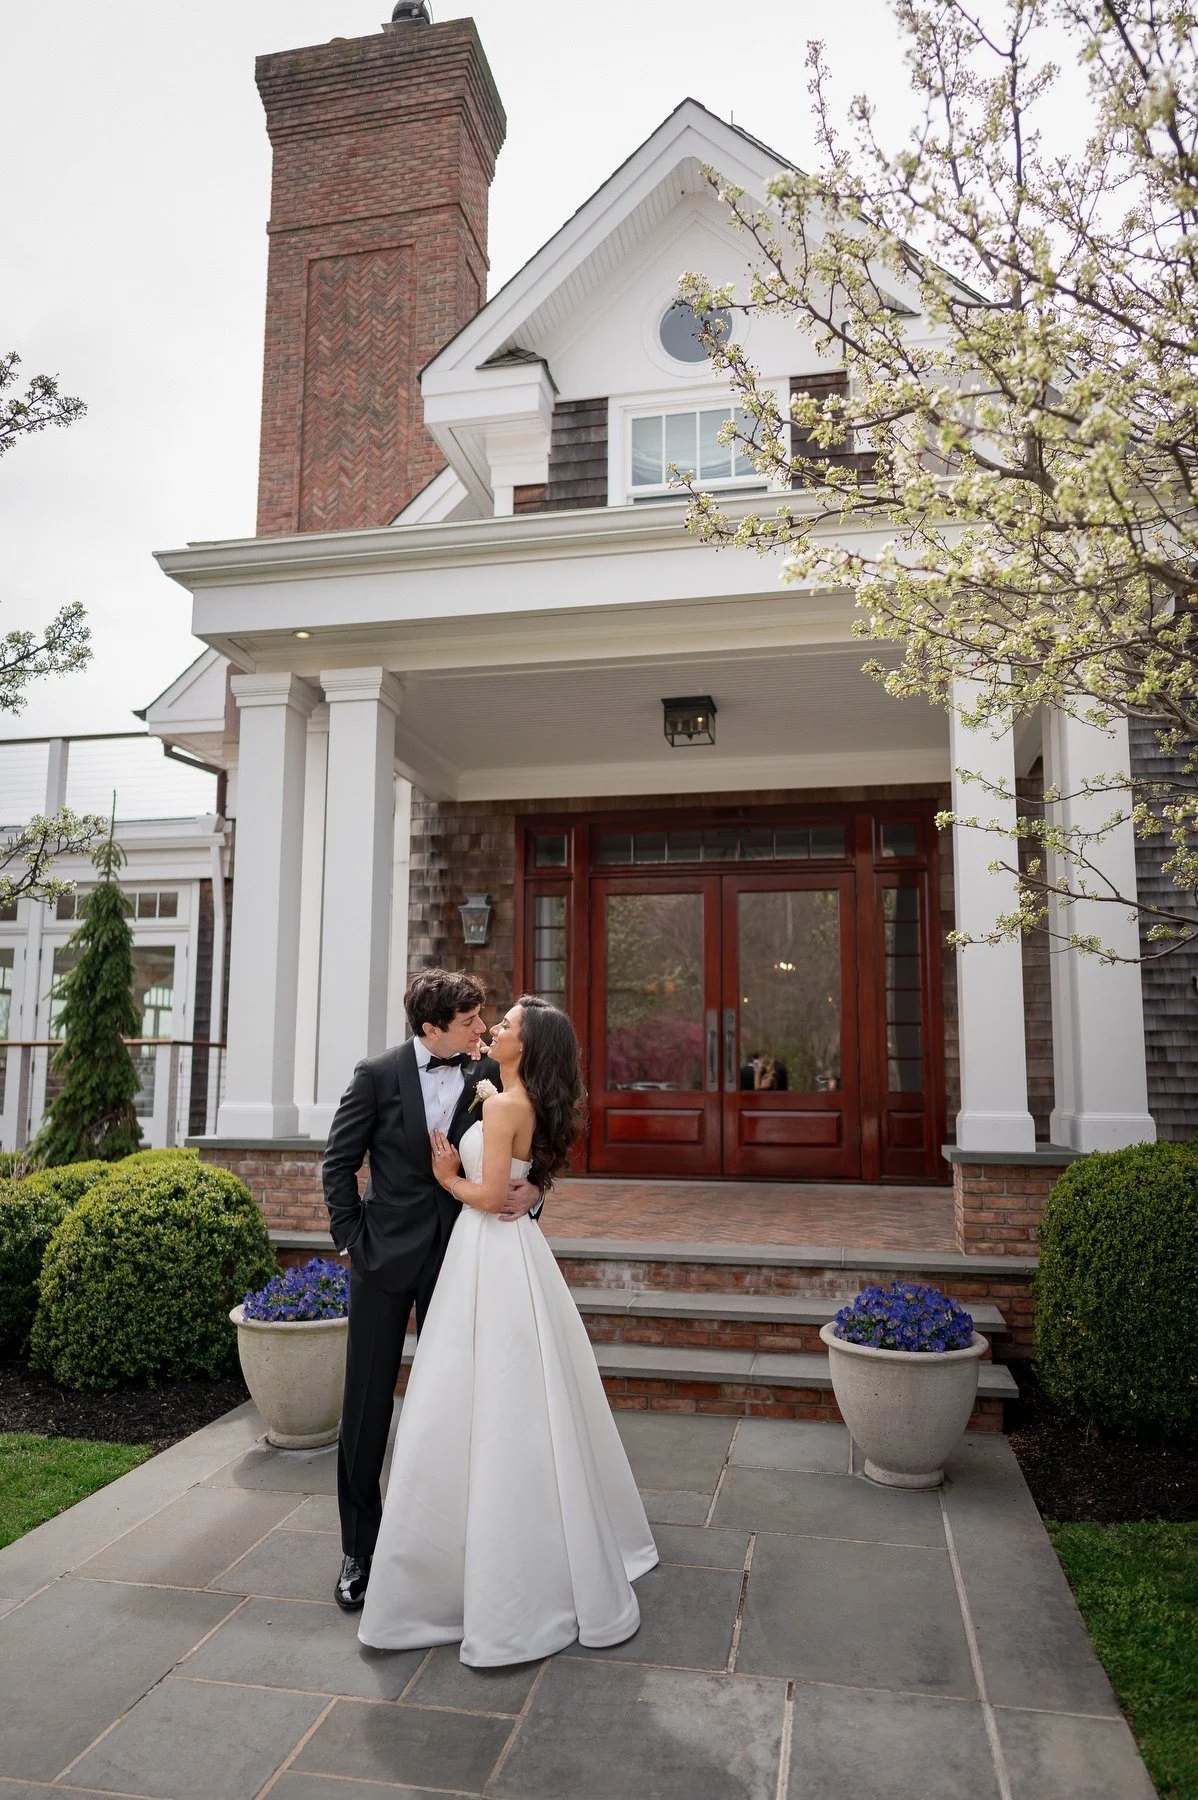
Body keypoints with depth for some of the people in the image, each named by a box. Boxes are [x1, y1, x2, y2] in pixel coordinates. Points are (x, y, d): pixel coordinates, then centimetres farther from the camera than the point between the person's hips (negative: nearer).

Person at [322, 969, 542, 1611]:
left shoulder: (490, 1076, -4)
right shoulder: (378, 1075, -8)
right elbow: (339, 1162, -1)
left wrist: (533, 1190, -17)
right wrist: (351, 1238, -5)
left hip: (457, 1257, 1)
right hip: (386, 1257, -1)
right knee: (367, 1407, 8)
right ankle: (359, 1548, 25)